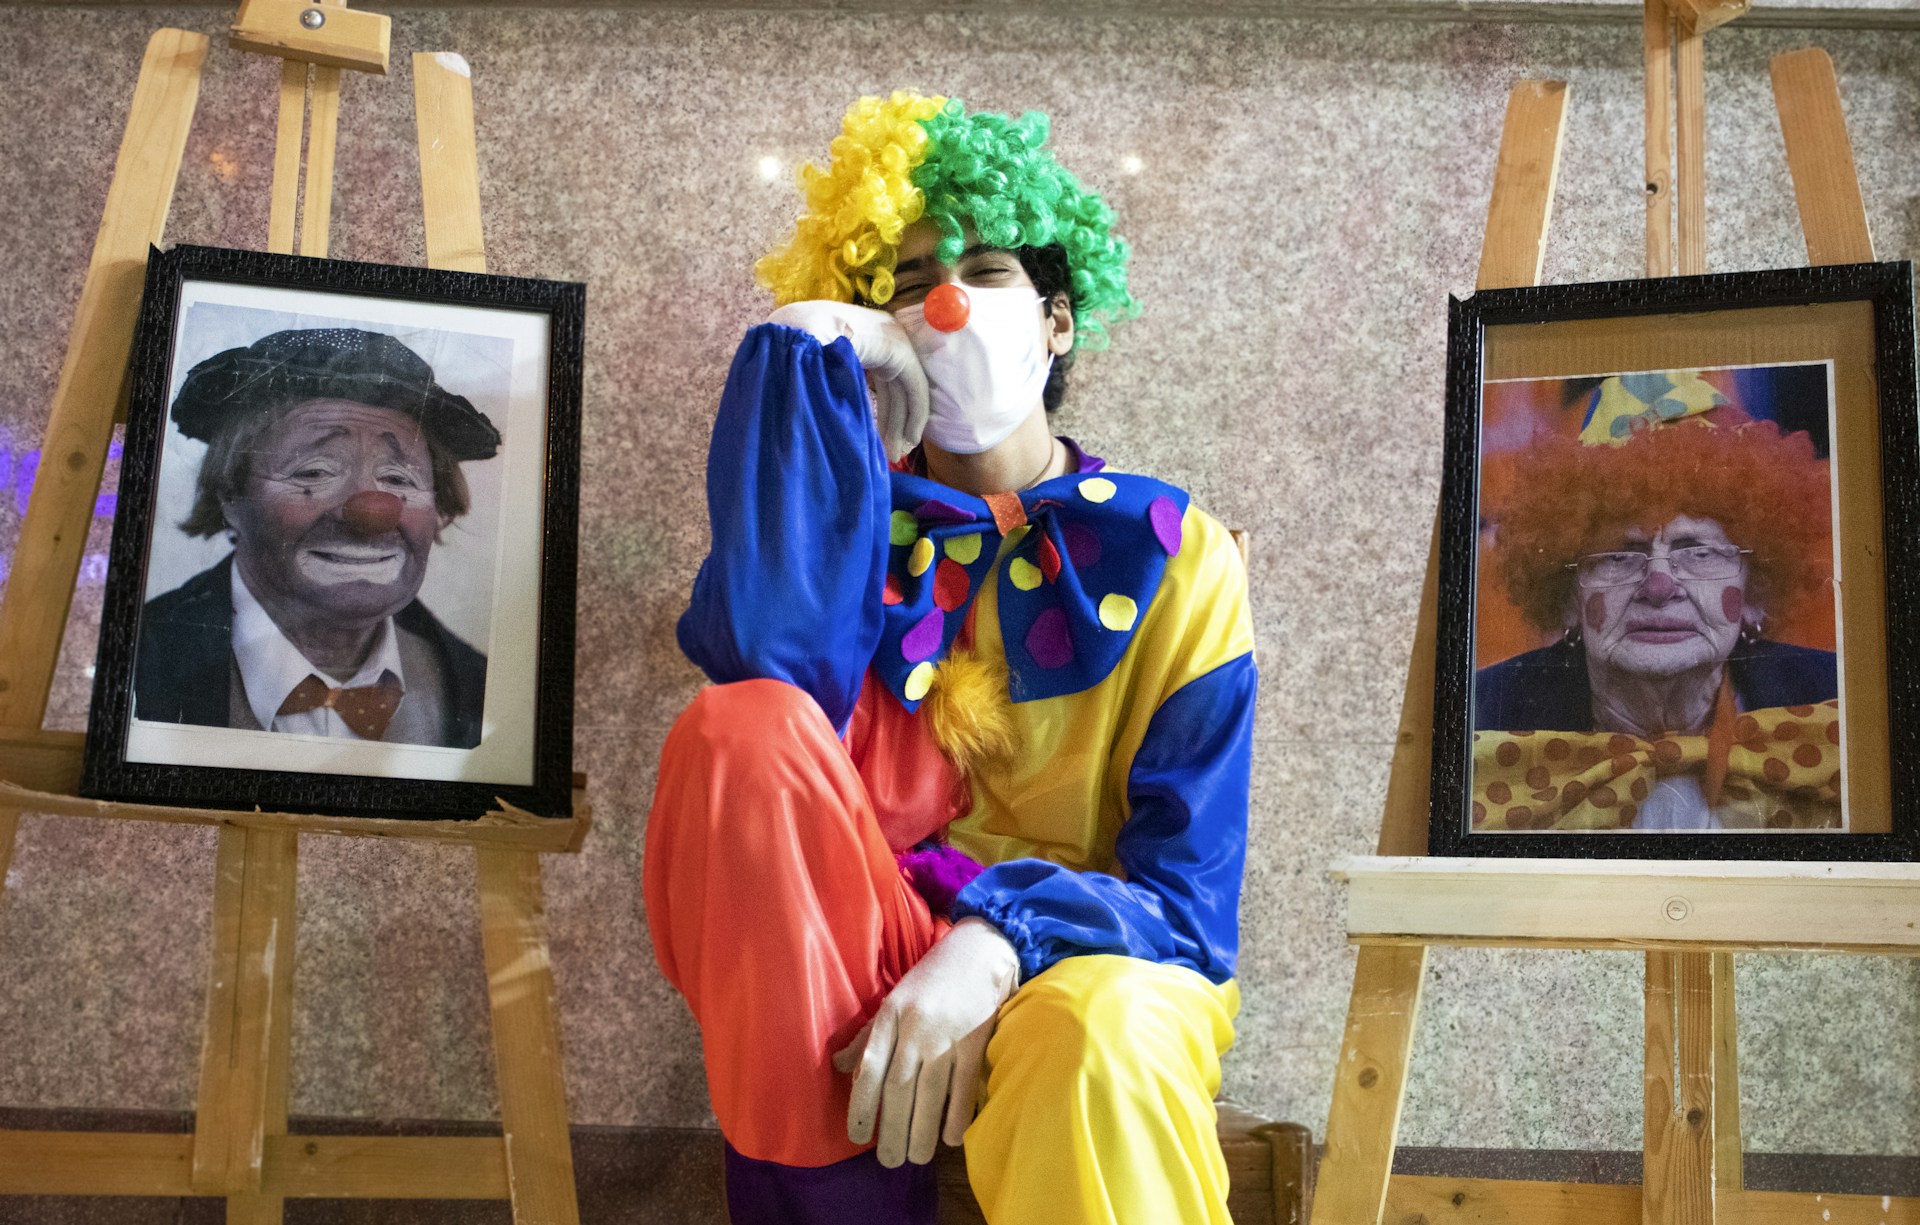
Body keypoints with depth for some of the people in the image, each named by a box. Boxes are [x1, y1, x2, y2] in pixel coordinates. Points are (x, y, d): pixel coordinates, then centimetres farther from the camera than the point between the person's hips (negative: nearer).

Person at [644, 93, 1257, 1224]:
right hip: (861, 976, 4)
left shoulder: (1171, 554, 1)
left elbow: (1189, 887, -7)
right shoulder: (866, 526, 6)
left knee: (1087, 1042, -40)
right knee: (741, 732, -27)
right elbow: (765, 660, -20)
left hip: (1099, 967, -3)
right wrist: (806, 359, -11)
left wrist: (998, 946, -27)